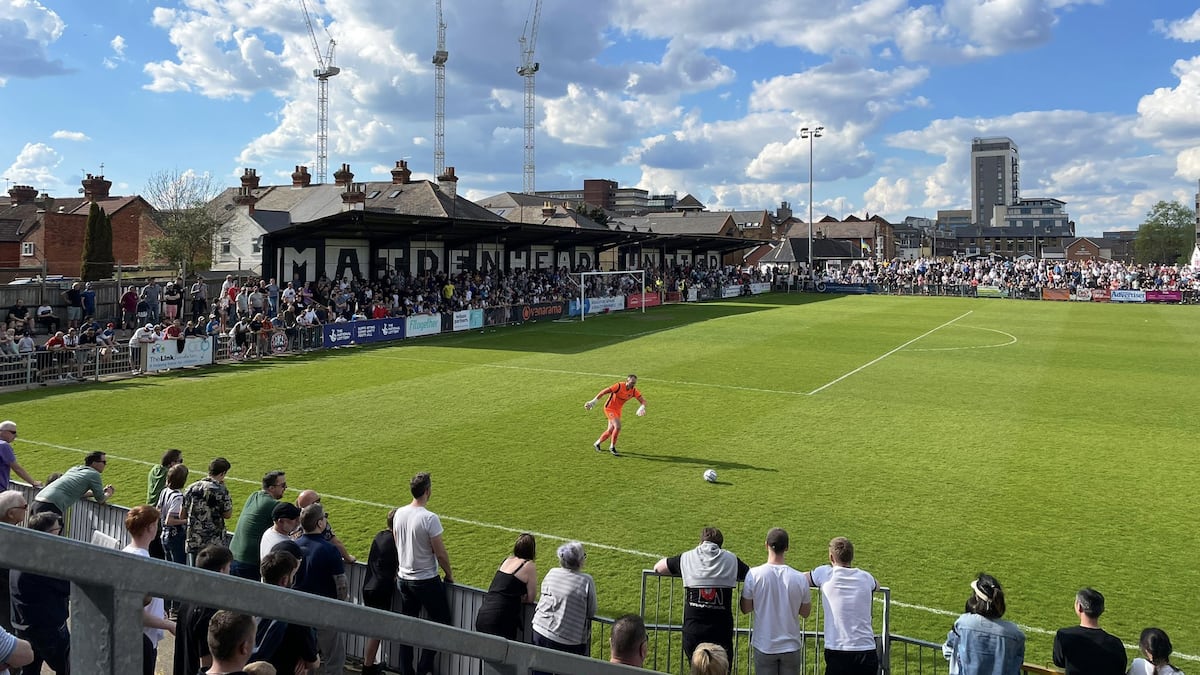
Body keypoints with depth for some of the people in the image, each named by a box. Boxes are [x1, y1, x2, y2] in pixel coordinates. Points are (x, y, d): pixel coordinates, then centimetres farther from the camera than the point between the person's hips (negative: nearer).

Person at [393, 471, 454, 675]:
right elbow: (440, 553, -16)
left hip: (404, 578, 6)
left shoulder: (399, 513, -2)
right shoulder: (430, 518, -22)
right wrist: (449, 575, 0)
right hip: (427, 580, -6)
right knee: (441, 621, 11)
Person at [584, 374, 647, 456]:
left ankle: (597, 444, 35)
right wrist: (594, 401, -25)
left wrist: (642, 407, -31)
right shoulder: (619, 386, -25)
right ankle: (612, 447, -4)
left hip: (618, 410, 7)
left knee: (610, 430, 12)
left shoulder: (634, 391, -8)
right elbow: (604, 391, -23)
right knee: (618, 426, -22)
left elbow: (643, 400, -8)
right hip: (609, 408, -7)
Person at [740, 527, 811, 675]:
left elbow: (745, 609, -3)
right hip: (791, 646, 1)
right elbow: (805, 613, 2)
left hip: (764, 646, -1)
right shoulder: (800, 578, -11)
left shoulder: (753, 574, -14)